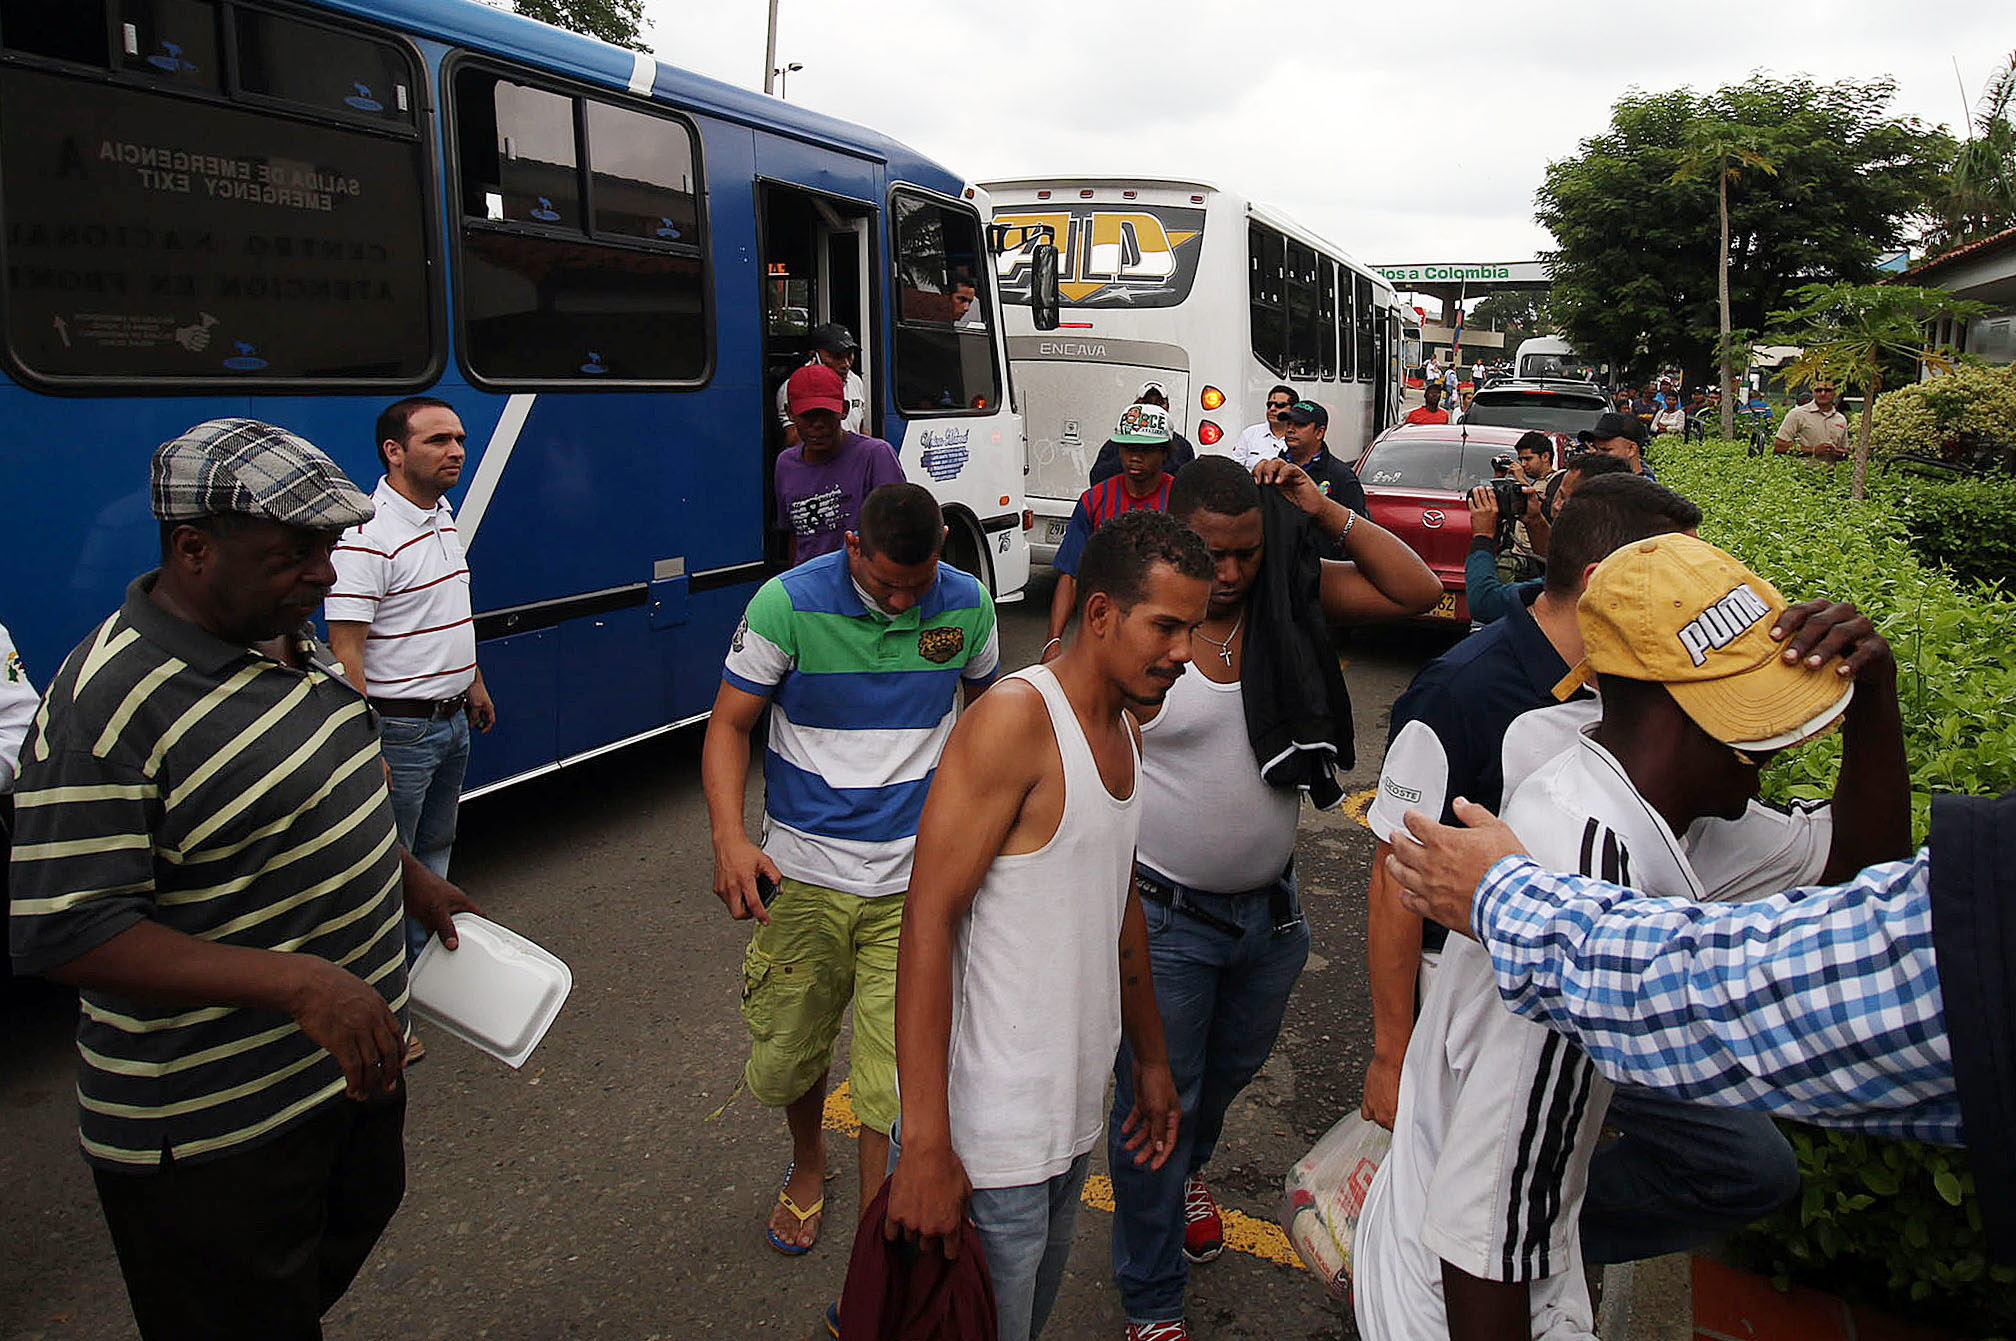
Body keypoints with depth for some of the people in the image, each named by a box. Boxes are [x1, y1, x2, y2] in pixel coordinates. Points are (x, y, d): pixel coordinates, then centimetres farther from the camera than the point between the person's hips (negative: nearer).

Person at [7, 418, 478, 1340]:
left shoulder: (284, 635, 0)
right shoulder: (107, 707, -27)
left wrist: (410, 878, 15)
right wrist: (297, 982, -35)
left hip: (350, 1053, 9)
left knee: (360, 1216, 29)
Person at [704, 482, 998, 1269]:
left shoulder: (967, 606, -3)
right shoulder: (788, 604, -12)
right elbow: (728, 726, -6)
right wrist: (730, 838, -21)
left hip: (913, 883, 0)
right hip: (801, 877, 0)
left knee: (895, 1086, -3)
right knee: (786, 1061, 16)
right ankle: (808, 1164, 50)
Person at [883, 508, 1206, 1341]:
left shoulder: (1124, 732, 10)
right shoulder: (1017, 719, -19)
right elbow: (928, 921, -23)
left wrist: (1151, 1061, 24)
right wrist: (925, 1145, -25)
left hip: (1075, 1115, 8)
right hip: (990, 1142, -8)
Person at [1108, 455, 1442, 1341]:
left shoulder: (1291, 593, -4)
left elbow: (1418, 592, -6)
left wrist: (1326, 512, -15)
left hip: (1272, 907, 5)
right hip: (1164, 916, -5)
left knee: (1233, 1068, 28)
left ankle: (1186, 1171, 60)